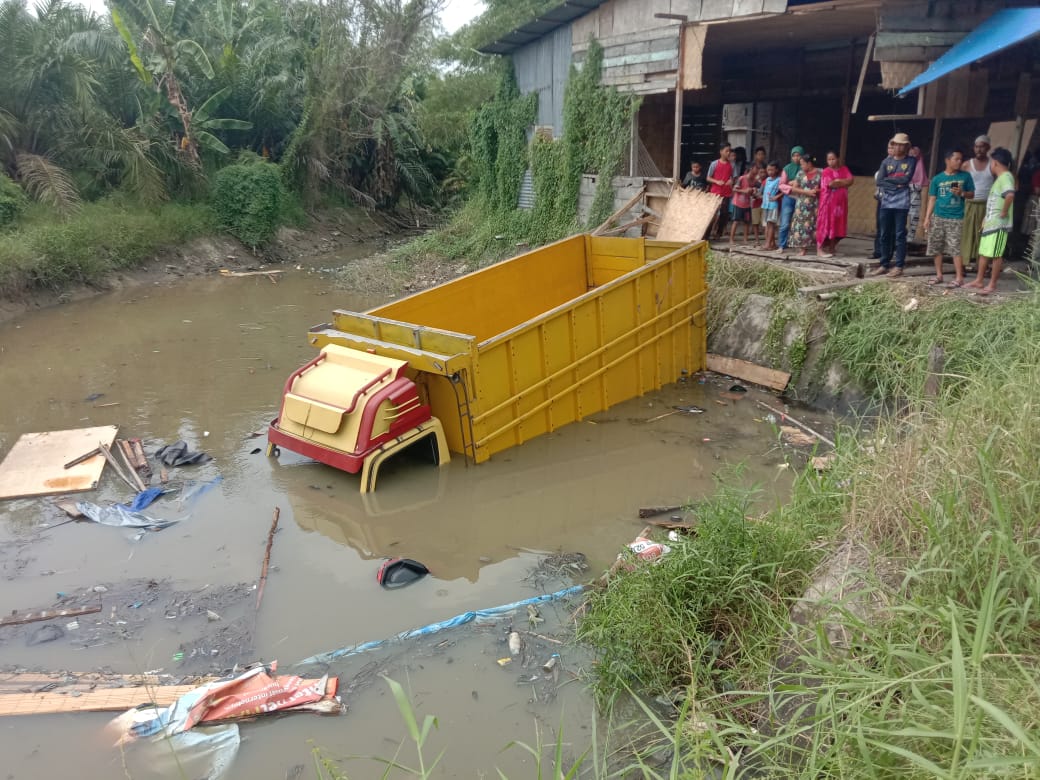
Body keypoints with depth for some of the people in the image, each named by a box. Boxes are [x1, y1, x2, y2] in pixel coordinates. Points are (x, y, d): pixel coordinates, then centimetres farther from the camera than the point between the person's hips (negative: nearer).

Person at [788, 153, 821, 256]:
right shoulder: (800, 173, 6)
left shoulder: (819, 174, 2)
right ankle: (801, 248, 0)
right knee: (801, 225, -3)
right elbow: (794, 188, 1)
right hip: (802, 205, 2)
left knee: (816, 225, -5)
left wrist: (818, 191, -15)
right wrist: (807, 192, -11)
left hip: (815, 205, -2)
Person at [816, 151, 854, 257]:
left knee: (837, 224, 6)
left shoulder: (844, 169, 12)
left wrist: (837, 181, -11)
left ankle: (831, 247, 14)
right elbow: (830, 184, -17)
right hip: (828, 202, -5)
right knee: (826, 224, -6)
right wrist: (843, 182, -4)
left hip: (840, 202, 5)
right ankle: (820, 248, -4)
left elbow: (851, 180, -3)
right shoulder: (826, 171, -2)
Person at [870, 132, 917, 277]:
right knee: (885, 235, 7)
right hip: (886, 203, 4)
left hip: (901, 204, -4)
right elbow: (879, 181, 1)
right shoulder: (887, 161, 11)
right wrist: (896, 183, -9)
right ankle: (884, 265, 15)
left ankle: (899, 266, -2)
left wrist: (889, 179, -3)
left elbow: (906, 179, -11)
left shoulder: (911, 161, 3)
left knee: (900, 235, -4)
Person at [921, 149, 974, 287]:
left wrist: (962, 193, -12)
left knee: (955, 248, -8)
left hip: (956, 218, -2)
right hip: (938, 217, 2)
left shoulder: (965, 176, 3)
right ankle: (939, 275, 18)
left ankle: (959, 278, -6)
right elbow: (932, 199, 7)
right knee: (936, 247, 6)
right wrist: (927, 217, 0)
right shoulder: (937, 179, 4)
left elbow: (972, 193, 10)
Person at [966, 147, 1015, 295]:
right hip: (990, 223, 10)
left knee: (996, 255, -3)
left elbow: (1010, 195, -36)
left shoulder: (1006, 177, -17)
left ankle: (992, 284, 3)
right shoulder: (999, 177, 15)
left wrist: (1004, 212, -26)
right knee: (983, 252, 14)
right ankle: (979, 280, 22)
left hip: (999, 225, -10)